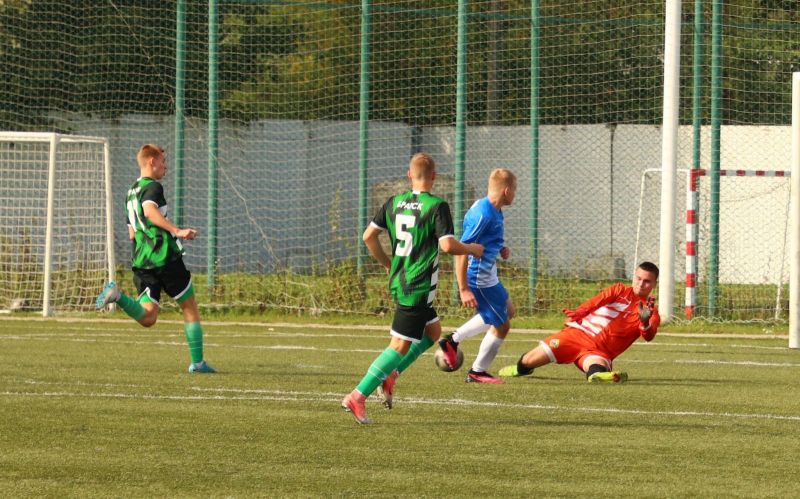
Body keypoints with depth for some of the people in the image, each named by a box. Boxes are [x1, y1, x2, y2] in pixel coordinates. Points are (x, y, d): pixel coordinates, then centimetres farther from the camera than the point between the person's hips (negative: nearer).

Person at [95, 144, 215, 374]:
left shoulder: (131, 192, 21)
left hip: (141, 260, 7)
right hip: (165, 256, -7)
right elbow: (150, 210, -28)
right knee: (190, 307, 9)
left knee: (147, 317, -2)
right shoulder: (152, 187, -6)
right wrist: (176, 230, -33)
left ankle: (117, 295, -25)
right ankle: (198, 362, 11)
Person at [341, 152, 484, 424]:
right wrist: (471, 249, -2)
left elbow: (368, 236, 7)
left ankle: (390, 375, 12)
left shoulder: (393, 203, 6)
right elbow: (447, 245, -21)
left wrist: (387, 264, 21)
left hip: (398, 281, 8)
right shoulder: (437, 206, -13)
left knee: (433, 330, 24)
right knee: (400, 346, -6)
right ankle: (357, 397, -12)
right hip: (419, 287, -8)